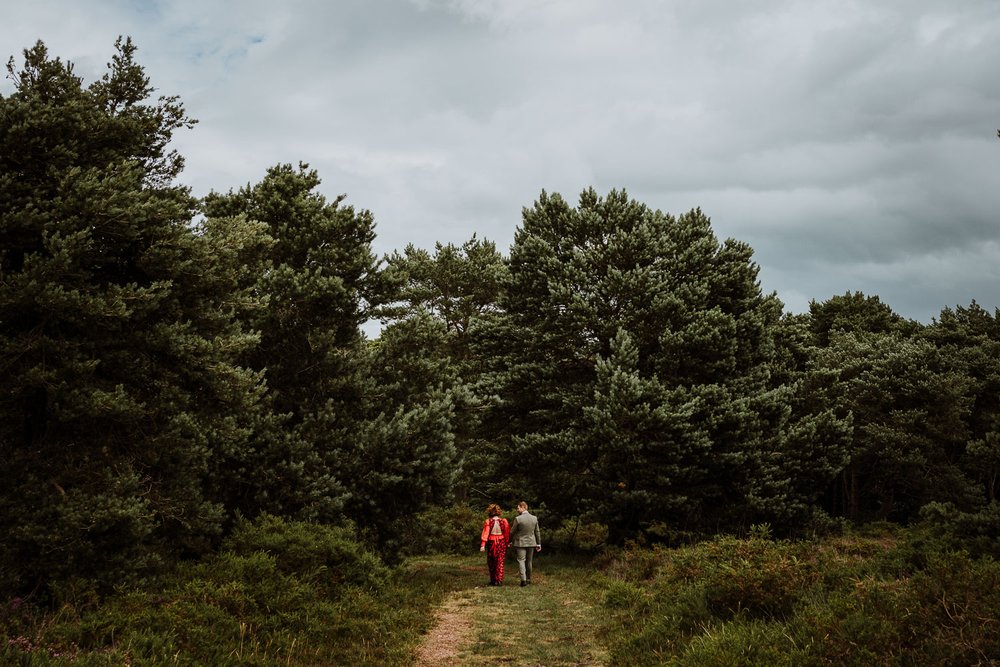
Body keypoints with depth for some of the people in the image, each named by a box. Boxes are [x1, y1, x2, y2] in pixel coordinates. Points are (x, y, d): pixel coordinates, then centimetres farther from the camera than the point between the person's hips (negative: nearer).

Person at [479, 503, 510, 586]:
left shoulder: (488, 521, -10)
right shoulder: (503, 521, -4)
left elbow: (485, 533, -14)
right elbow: (507, 533, -3)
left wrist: (482, 545, -16)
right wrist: (507, 543, 6)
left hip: (491, 543, -1)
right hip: (501, 543, 1)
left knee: (491, 562, 14)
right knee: (500, 562, 6)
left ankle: (493, 580, 22)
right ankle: (499, 580, -2)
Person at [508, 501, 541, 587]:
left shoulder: (518, 519, -15)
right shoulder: (534, 518, -1)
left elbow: (512, 532, -6)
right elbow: (537, 532, 6)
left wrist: (509, 541, 9)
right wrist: (538, 543, 13)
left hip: (521, 543, -4)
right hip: (531, 543, 4)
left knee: (521, 560, -2)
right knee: (528, 561, 15)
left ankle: (523, 579, -16)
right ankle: (528, 579, 22)